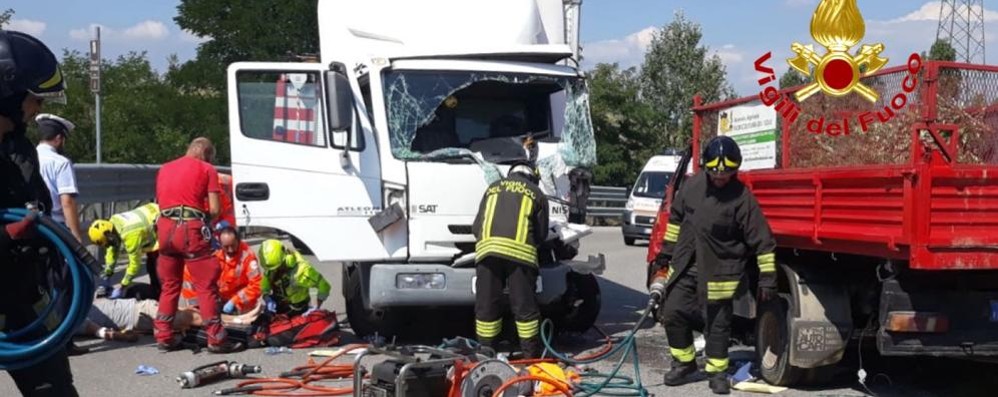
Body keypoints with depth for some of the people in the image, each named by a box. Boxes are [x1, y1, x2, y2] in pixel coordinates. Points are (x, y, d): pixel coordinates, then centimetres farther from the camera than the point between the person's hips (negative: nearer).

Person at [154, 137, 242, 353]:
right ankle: (216, 339, 0)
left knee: (169, 285, 17)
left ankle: (164, 337, 19)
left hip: (164, 228, 6)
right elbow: (214, 210, 0)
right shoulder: (207, 169, 6)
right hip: (191, 229, -5)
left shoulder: (164, 168, 22)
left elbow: (159, 201, 18)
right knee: (206, 285, 0)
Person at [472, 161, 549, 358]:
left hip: (486, 248, 2)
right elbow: (541, 234, 19)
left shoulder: (493, 188, 27)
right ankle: (532, 355, 10)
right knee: (525, 306, 4)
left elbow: (476, 226, 23)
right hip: (520, 250, -2)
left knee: (486, 305, 9)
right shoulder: (537, 194, 20)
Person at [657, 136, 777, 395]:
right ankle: (684, 362, 22)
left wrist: (767, 276, -15)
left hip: (721, 270, -4)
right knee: (673, 313, 4)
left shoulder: (742, 198, -16)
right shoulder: (693, 186, -1)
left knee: (718, 324, 3)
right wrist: (668, 250, 17)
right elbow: (676, 218, 14)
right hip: (685, 265, 4)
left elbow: (762, 240, -14)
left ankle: (717, 371, 18)